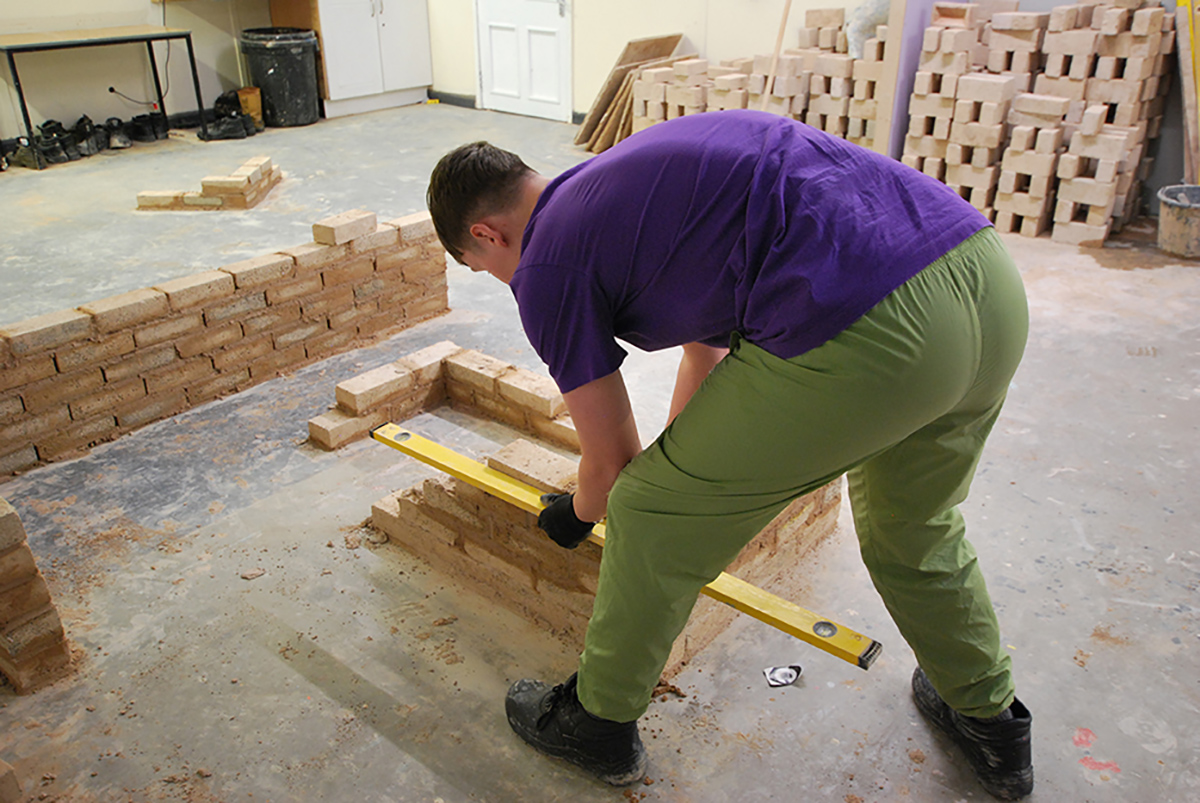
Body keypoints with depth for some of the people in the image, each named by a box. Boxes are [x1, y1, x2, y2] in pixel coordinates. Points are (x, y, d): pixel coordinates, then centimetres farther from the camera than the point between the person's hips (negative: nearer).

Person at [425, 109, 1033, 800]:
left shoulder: (547, 267, 5)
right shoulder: (636, 176, 30)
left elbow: (612, 463, 14)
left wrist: (578, 513, 39)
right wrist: (688, 465, 55)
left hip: (863, 330, -10)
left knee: (651, 517, 11)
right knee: (915, 528, 33)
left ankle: (599, 724, 35)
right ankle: (991, 723, 54)